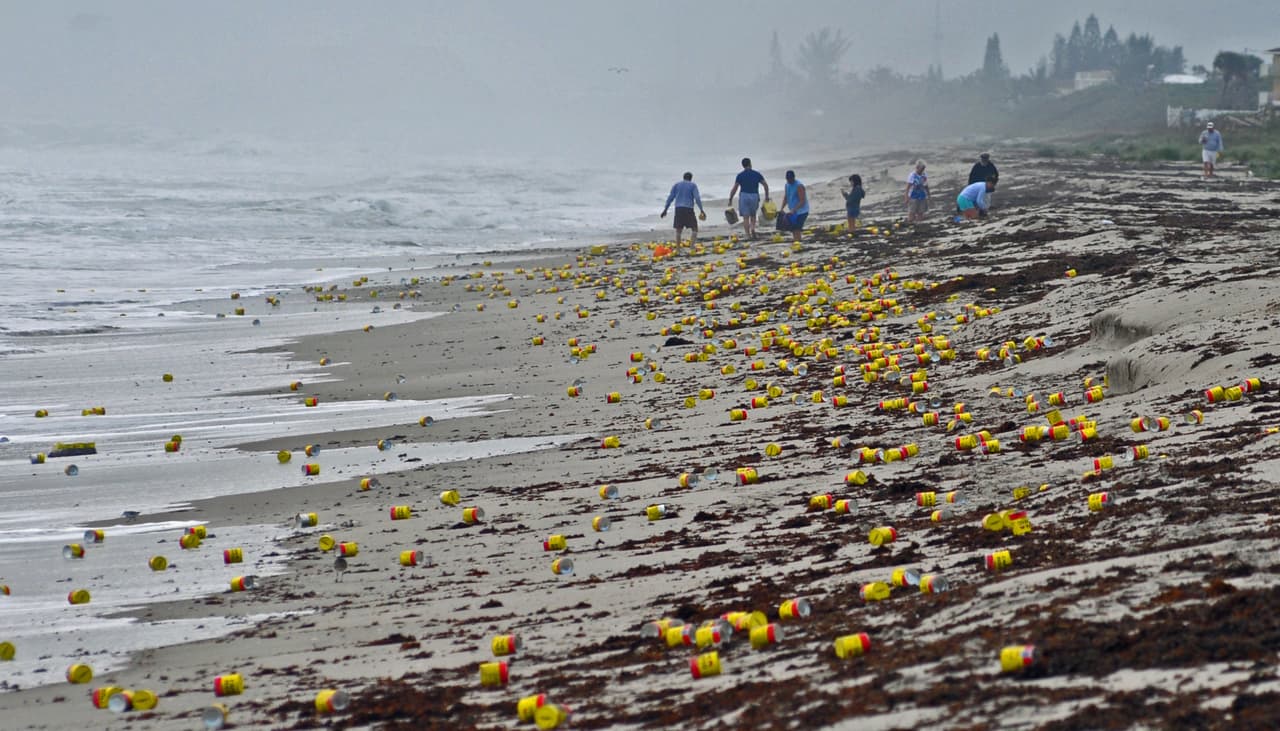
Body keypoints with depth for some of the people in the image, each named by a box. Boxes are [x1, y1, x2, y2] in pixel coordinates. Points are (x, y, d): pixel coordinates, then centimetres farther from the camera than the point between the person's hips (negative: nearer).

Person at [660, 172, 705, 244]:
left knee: (678, 229, 8)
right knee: (694, 228, 3)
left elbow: (670, 197, 10)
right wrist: (701, 210, -5)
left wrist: (665, 209, 11)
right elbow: (697, 198, -4)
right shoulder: (693, 185, 6)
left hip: (678, 209, 3)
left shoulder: (677, 184, 14)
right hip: (688, 208, -3)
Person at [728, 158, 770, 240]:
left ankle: (748, 235, -4)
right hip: (755, 196, 2)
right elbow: (765, 185, 6)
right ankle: (752, 229, -5)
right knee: (753, 216, 19)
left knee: (745, 217, 2)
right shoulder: (757, 174, 4)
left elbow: (734, 188, -5)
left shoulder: (740, 175, -2)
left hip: (744, 196, -2)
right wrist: (767, 195, 17)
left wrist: (730, 199, 1)